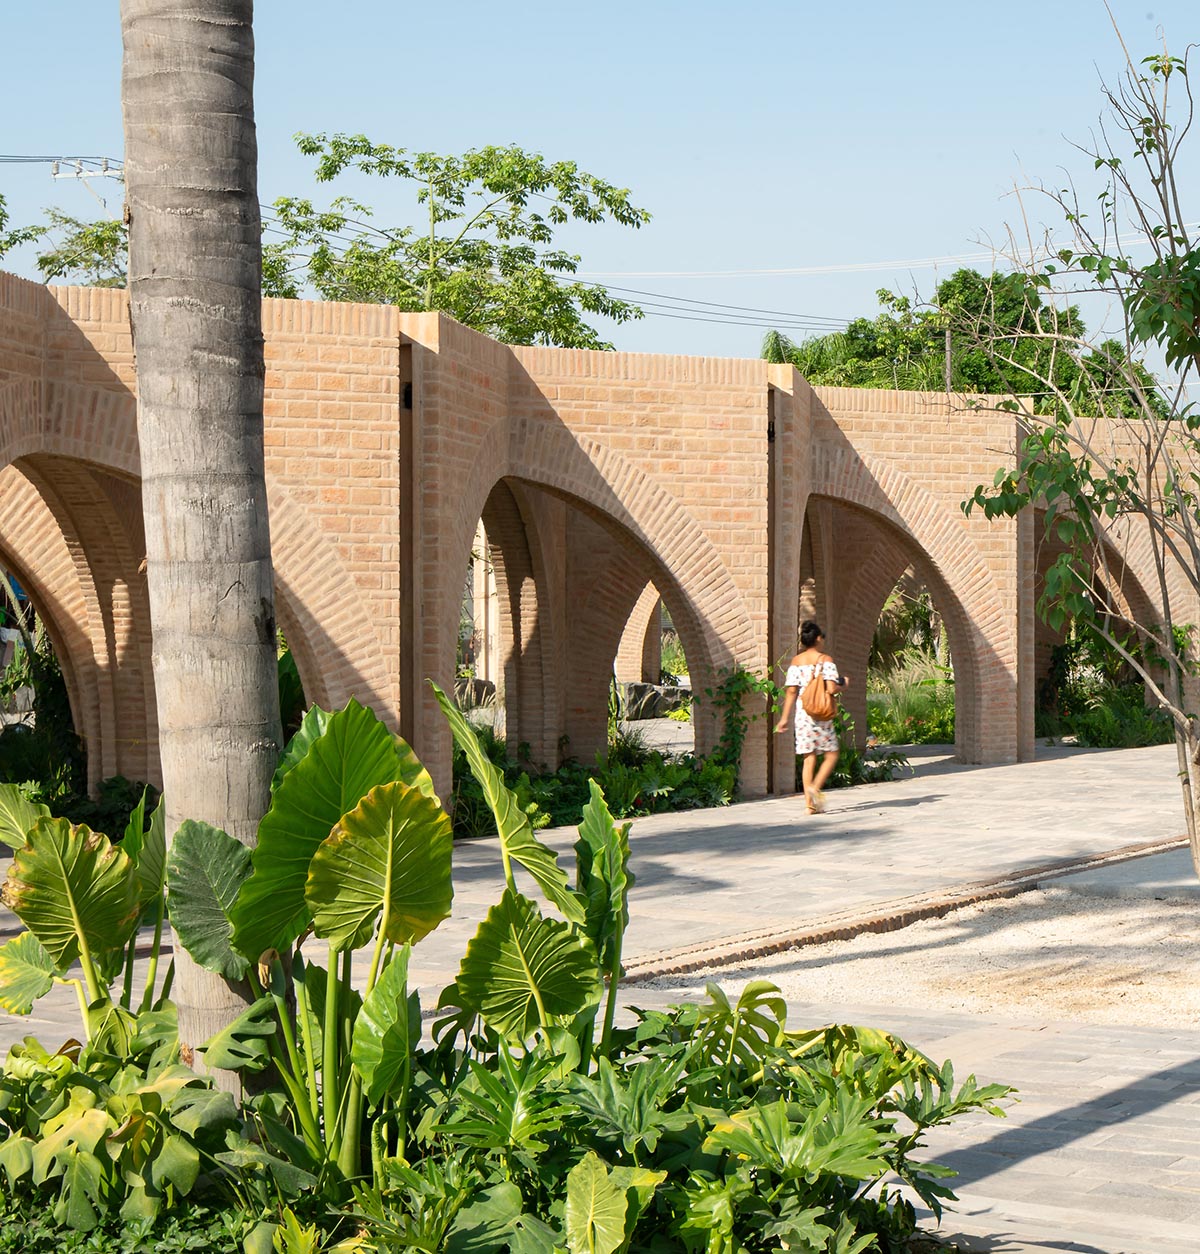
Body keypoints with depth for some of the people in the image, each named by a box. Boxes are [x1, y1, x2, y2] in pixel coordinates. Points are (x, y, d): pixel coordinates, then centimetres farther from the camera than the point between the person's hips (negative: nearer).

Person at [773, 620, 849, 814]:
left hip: (802, 713, 4)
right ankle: (815, 787, -14)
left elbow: (791, 691, 2)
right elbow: (831, 688, -14)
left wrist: (785, 717, 6)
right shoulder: (825, 660, -5)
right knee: (831, 754, 8)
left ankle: (810, 802, 2)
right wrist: (843, 685, 7)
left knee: (809, 758, 6)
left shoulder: (796, 661, 6)